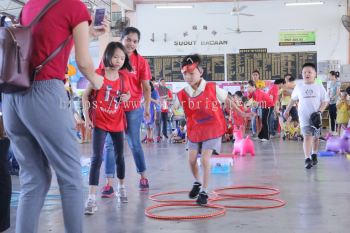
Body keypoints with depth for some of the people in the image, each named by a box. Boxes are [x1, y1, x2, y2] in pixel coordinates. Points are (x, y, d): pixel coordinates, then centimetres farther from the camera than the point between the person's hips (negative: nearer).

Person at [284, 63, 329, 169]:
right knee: (307, 137, -15)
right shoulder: (299, 87, 4)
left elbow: (325, 101, 1)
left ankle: (314, 156, 35)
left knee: (315, 137, 14)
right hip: (304, 117, -1)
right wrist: (287, 110, 21)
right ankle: (307, 159, -21)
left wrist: (320, 111, -14)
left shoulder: (319, 87, 1)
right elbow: (293, 99, 18)